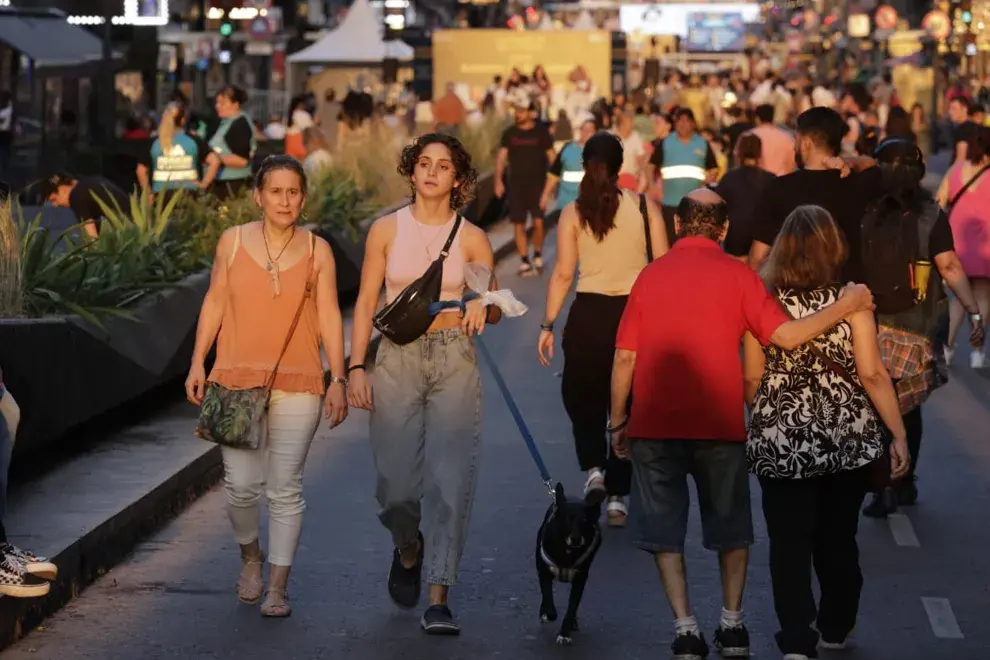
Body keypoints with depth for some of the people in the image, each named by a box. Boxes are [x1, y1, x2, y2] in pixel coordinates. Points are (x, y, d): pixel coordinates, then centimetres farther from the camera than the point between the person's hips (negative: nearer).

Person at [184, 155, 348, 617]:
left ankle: (277, 587, 9)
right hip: (237, 380, 0)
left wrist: (338, 379, -1)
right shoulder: (233, 242, 4)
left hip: (298, 384, 0)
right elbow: (214, 303, 9)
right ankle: (250, 557, 25)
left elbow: (329, 317, 4)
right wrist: (198, 363, 3)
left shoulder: (317, 250, 4)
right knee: (241, 484, -5)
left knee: (285, 488, 1)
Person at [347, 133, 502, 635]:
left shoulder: (471, 238, 3)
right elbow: (366, 302, 5)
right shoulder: (387, 229, 4)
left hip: (454, 359, 0)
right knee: (396, 481, -2)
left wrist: (482, 305, -16)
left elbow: (494, 310, 8)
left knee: (450, 477, -10)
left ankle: (438, 599, -6)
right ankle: (409, 551, 33)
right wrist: (356, 367, -4)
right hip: (398, 358, 0)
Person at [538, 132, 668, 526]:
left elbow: (563, 273, -5)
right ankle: (617, 496, 12)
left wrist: (548, 324, 0)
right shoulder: (645, 208, -1)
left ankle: (594, 468, -3)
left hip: (589, 314, -1)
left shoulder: (573, 213, -2)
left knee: (580, 395, 19)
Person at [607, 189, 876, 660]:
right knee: (731, 527, 18)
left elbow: (625, 357, 0)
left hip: (654, 425, 0)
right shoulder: (736, 275, -4)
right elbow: (787, 336, -11)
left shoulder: (650, 275, 2)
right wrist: (846, 306, -2)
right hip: (720, 425, 0)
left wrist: (618, 421, 9)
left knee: (664, 530, 8)